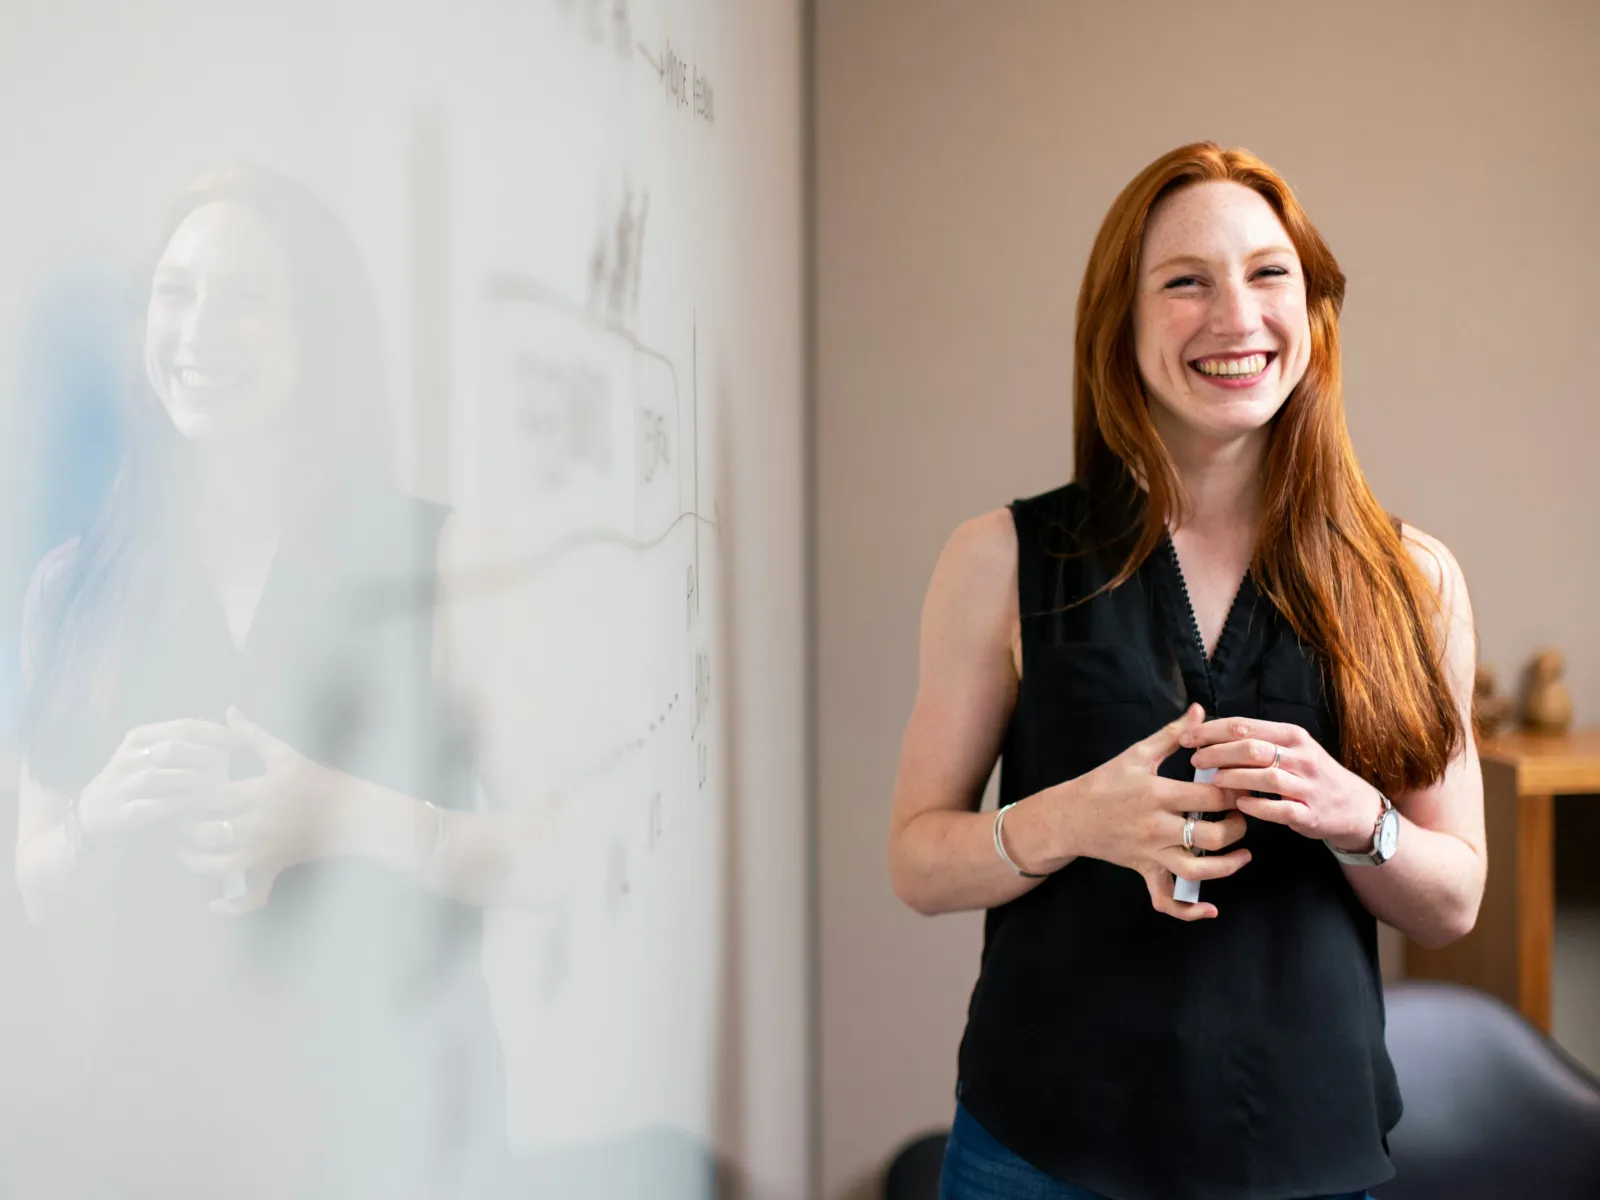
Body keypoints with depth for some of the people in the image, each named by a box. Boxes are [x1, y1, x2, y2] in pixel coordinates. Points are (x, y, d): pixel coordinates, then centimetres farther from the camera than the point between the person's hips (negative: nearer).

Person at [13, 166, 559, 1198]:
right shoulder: (79, 587, 4)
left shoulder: (437, 557, -4)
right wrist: (106, 814, -10)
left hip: (381, 1106, -2)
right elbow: (40, 892, 10)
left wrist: (343, 815, -22)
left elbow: (547, 858, -8)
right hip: (137, 1101, 3)